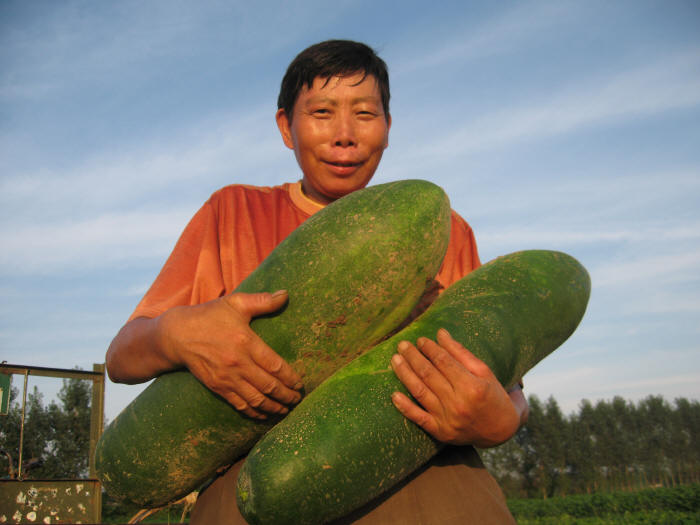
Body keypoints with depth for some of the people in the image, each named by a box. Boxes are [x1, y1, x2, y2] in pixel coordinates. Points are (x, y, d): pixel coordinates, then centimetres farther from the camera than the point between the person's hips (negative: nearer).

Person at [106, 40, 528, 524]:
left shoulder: (445, 232, 17)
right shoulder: (234, 212, 16)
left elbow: (508, 395, 11)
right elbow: (122, 359, 11)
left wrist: (500, 420, -14)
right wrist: (177, 334, -14)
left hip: (424, 477, 1)